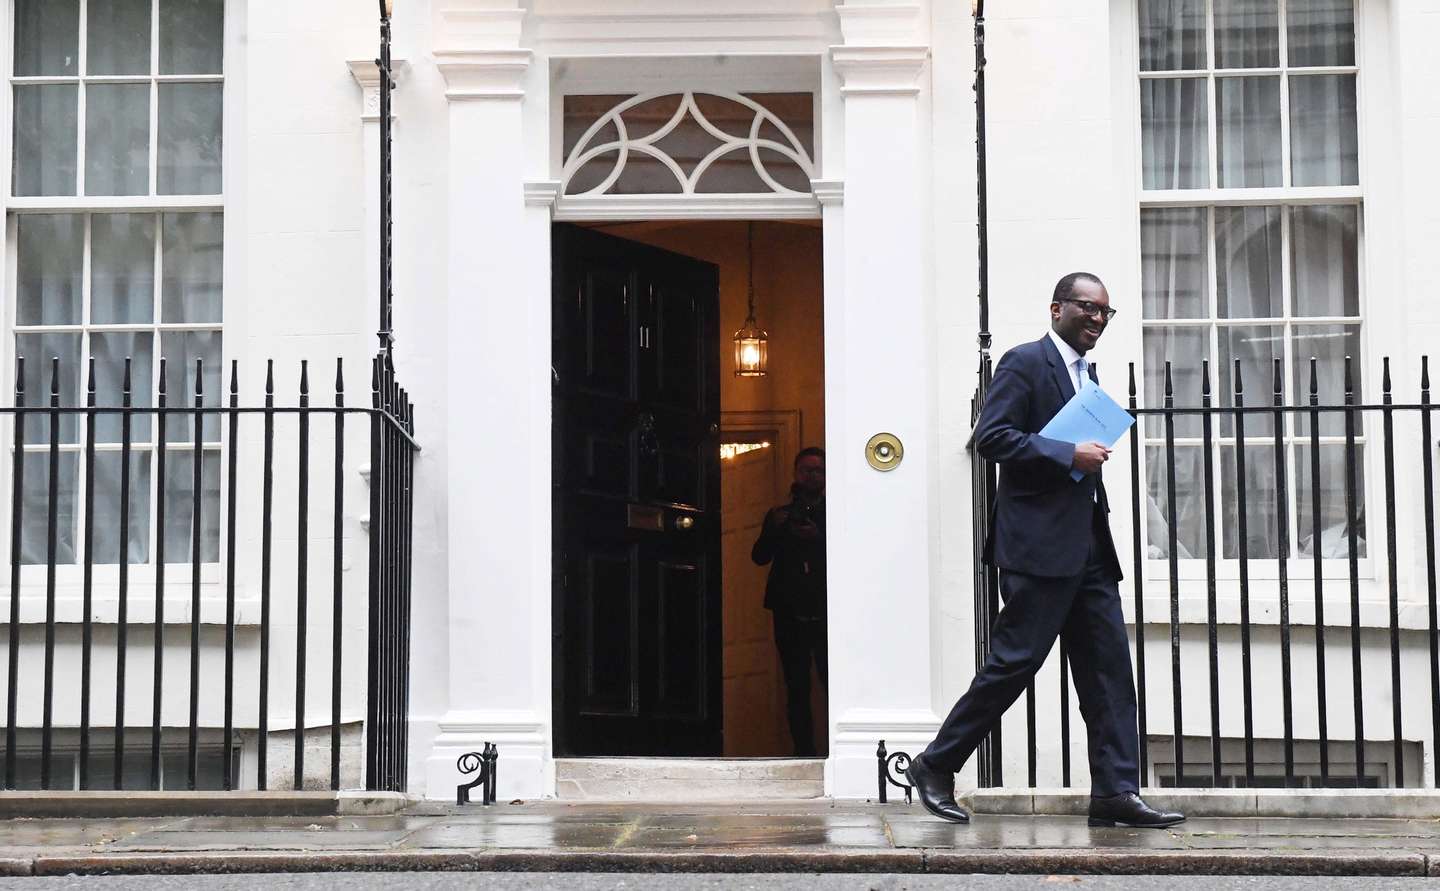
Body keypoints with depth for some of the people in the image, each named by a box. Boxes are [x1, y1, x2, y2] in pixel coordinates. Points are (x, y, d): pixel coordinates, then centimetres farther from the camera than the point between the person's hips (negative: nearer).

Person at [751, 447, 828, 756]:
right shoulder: (780, 516, 17)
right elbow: (759, 556, 5)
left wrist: (819, 537, -16)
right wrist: (774, 528, -11)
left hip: (825, 613, -2)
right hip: (790, 615, 3)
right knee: (797, 690, 2)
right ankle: (804, 754, 5)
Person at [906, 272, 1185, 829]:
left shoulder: (1087, 374, 22)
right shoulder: (1025, 362, -5)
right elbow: (990, 437, -16)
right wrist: (1069, 455, -18)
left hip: (1088, 545, 9)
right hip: (1039, 543, -9)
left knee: (1109, 666, 3)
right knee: (1015, 659, -8)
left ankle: (1115, 793, 4)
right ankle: (936, 767, 5)